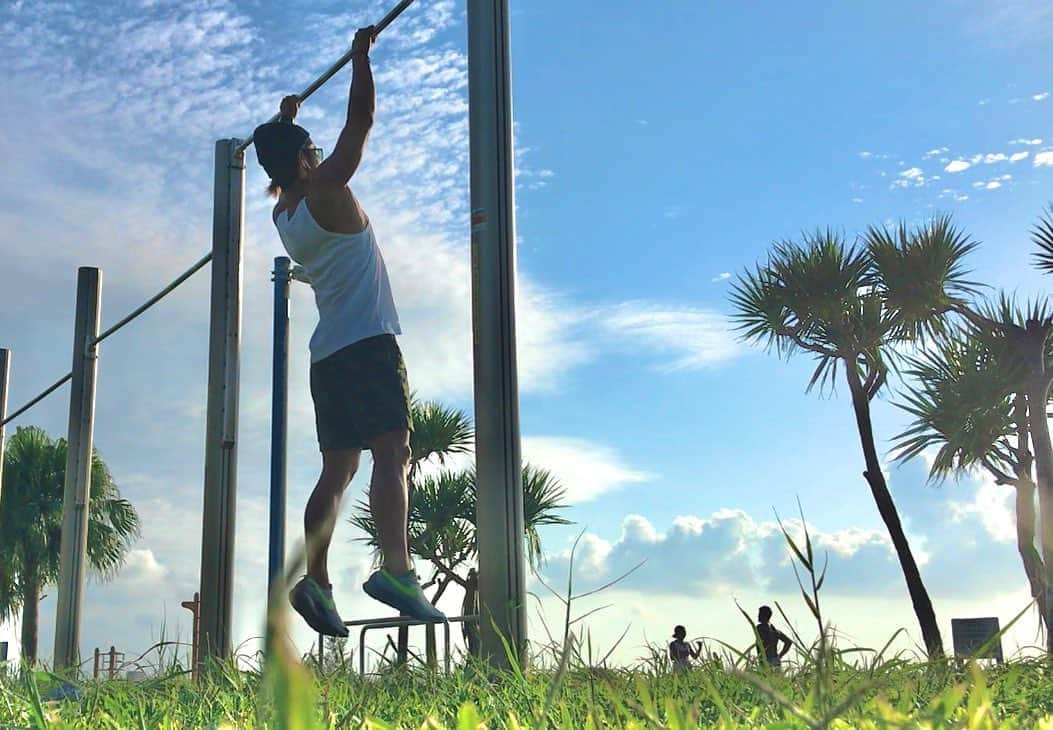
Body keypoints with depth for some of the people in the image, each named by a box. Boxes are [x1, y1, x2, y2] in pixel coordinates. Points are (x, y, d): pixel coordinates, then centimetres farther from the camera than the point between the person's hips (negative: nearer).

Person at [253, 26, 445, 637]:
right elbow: (361, 118, -2)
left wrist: (283, 122, 50)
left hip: (329, 353, 9)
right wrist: (361, 56, 9)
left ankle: (315, 580, 2)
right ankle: (396, 569, -32)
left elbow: (281, 171, 39)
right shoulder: (326, 192, -4)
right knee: (392, 452, -18)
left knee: (337, 470, 7)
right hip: (369, 343, -8)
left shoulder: (283, 214, 17)